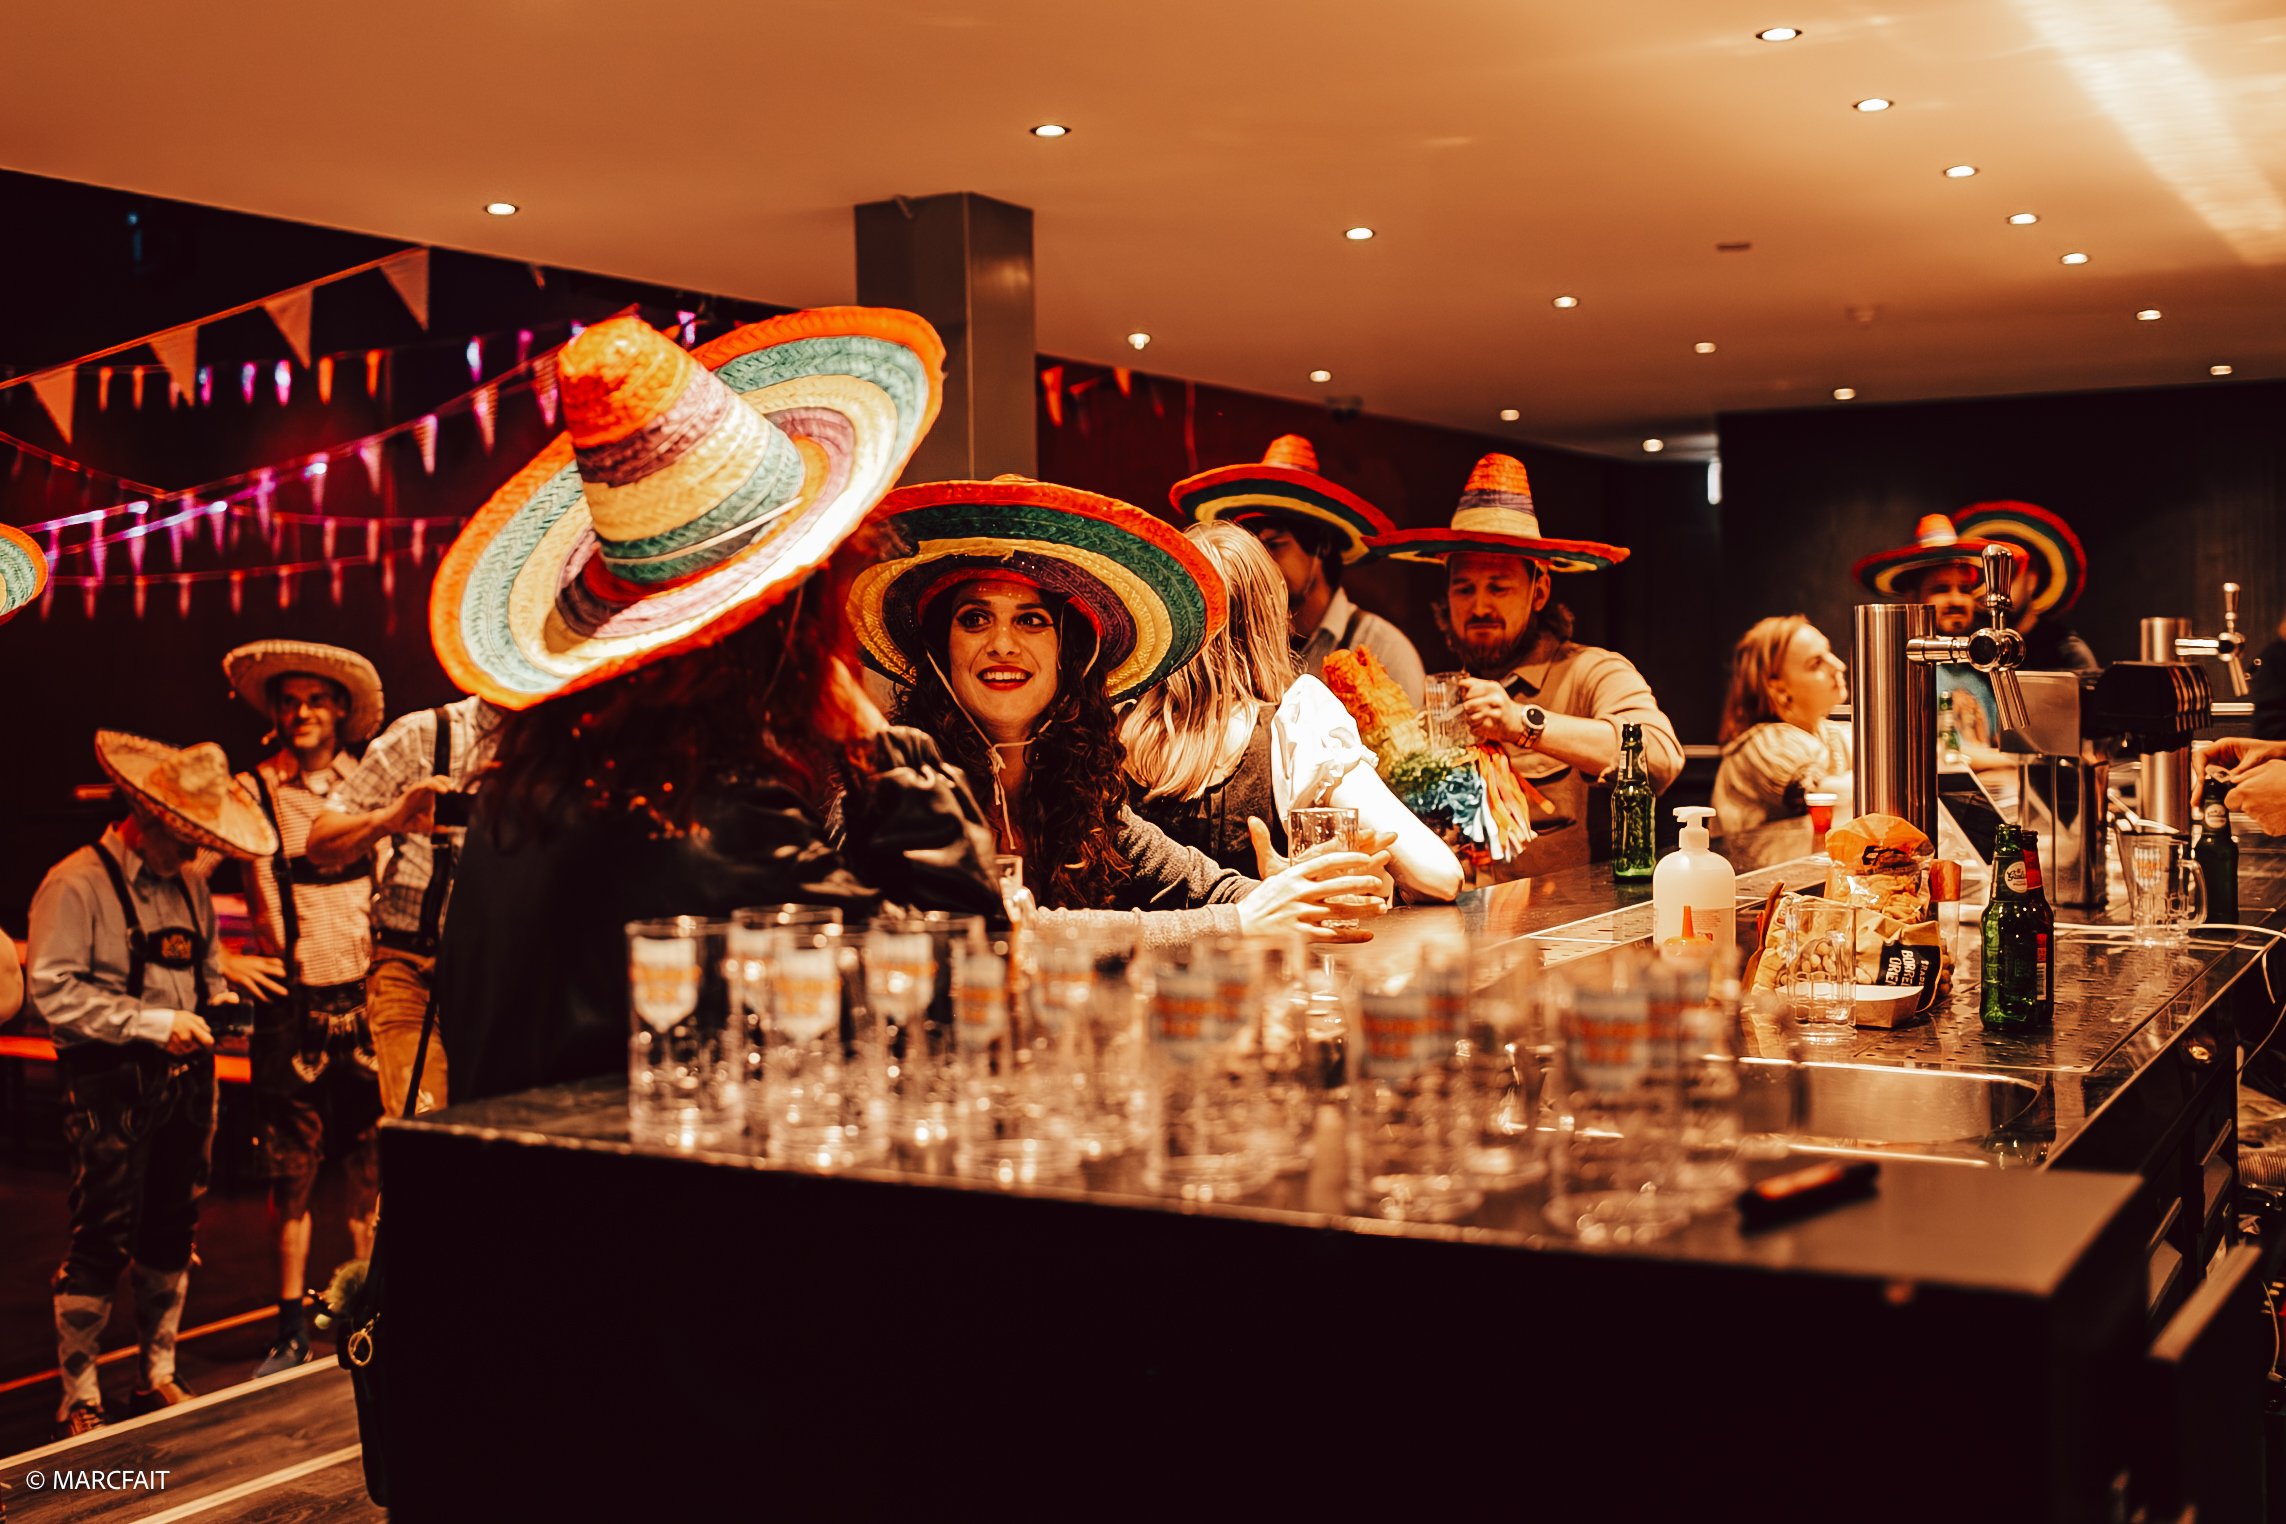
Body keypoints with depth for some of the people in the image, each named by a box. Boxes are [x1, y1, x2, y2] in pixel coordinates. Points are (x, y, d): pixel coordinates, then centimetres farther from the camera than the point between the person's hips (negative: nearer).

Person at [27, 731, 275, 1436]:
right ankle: (78, 1400, 7)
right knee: (101, 1245, -4)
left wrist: (215, 1001, 4)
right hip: (110, 1087, -7)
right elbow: (54, 991, -16)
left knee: (172, 1238, 13)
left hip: (183, 1080, 7)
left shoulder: (188, 884, 15)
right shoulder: (76, 885, -10)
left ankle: (158, 1378, 26)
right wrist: (153, 1022, -18)